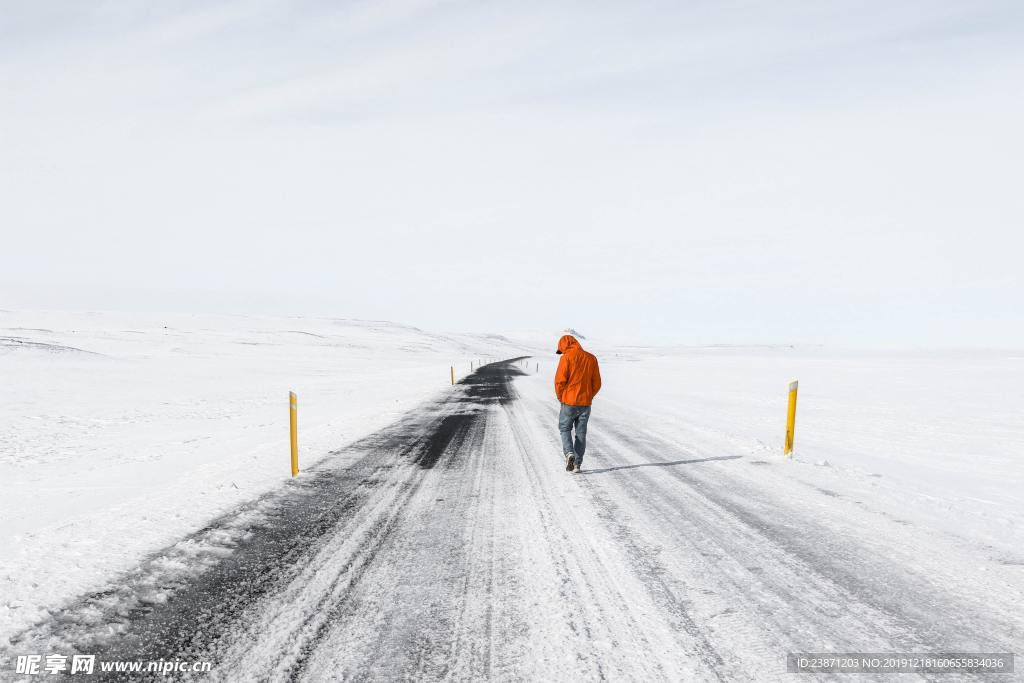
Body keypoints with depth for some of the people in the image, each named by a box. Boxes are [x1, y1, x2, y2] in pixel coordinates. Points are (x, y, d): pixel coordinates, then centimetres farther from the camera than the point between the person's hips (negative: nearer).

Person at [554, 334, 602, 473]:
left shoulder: (566, 358, -10)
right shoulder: (591, 358, 5)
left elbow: (560, 381, -14)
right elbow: (597, 383, 6)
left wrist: (561, 398, 1)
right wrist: (588, 397, 15)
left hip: (569, 402, -4)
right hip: (586, 404, 4)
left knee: (565, 429, 14)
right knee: (581, 433, 12)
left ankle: (569, 453, -8)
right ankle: (577, 464, 12)